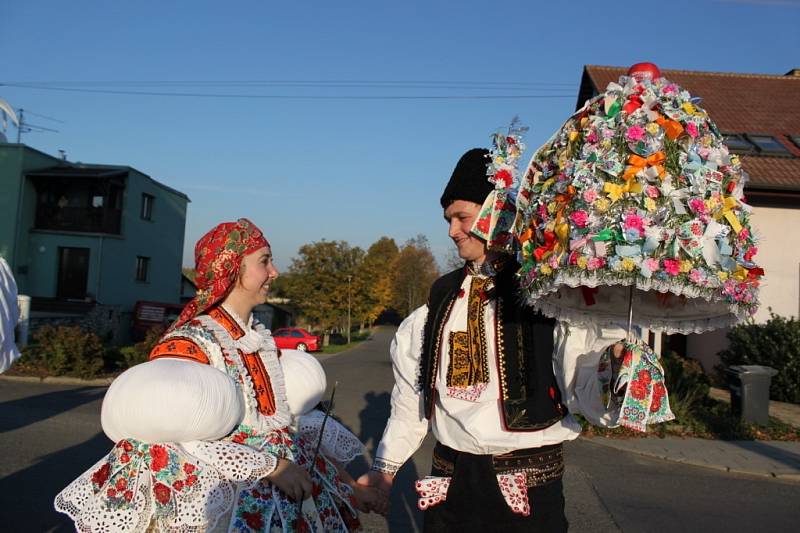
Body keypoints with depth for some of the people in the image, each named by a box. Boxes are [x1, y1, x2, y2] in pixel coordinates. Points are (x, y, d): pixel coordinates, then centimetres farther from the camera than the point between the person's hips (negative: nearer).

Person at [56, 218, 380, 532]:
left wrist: (346, 483, 6)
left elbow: (283, 417, 9)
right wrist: (268, 466, -24)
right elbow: (174, 438, -24)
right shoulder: (187, 343, -16)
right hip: (225, 499, -7)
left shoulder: (260, 337, 5)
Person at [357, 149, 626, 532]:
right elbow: (411, 392, 11)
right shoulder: (443, 296, 5)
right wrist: (385, 467, 14)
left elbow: (586, 386, -18)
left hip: (528, 488, -4)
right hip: (448, 482, 5)